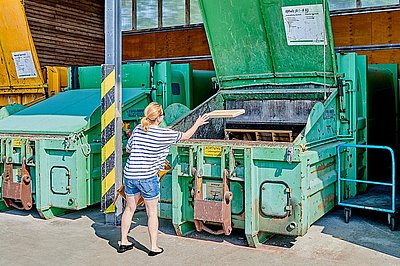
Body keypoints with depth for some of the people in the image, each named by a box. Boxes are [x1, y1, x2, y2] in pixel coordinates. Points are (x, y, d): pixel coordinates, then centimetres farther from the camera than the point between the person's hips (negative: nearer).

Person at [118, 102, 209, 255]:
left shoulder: (138, 129, 3)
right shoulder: (163, 134, -11)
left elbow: (128, 149, 14)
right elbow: (186, 136, 1)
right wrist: (198, 123, 16)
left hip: (129, 174, 5)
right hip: (148, 177, -5)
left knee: (130, 208, 19)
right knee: (152, 212, 9)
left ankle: (123, 242, 28)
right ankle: (154, 247, 16)